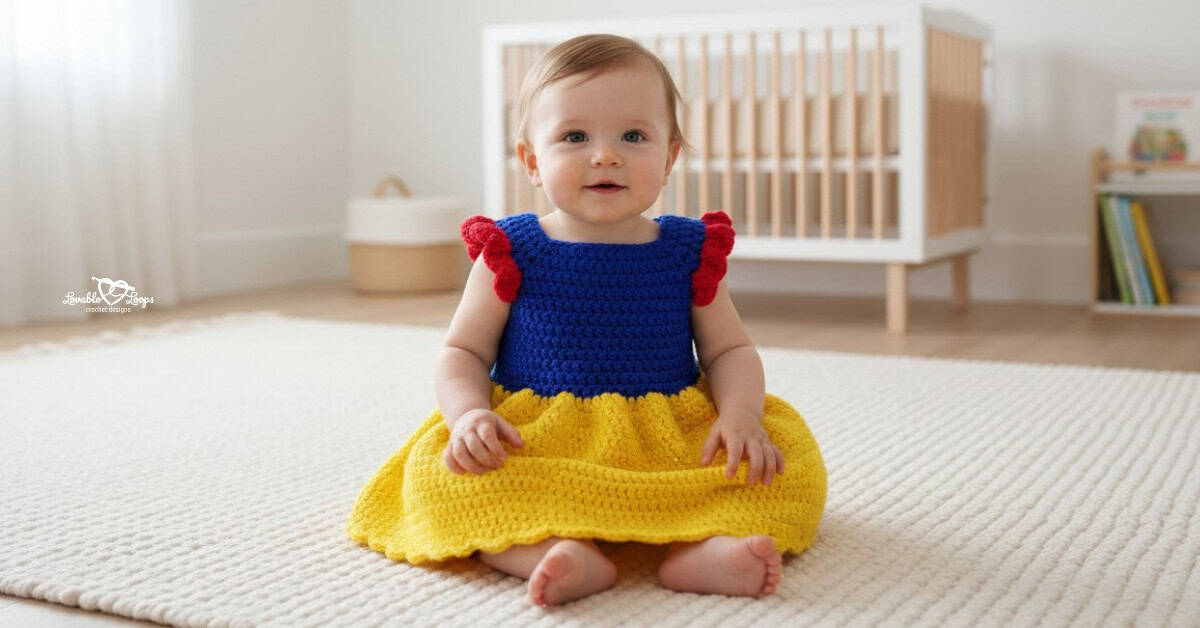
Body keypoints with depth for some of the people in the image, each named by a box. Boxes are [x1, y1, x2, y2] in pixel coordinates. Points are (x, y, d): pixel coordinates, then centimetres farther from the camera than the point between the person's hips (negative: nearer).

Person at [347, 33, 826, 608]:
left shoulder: (690, 251, 4)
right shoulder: (512, 253, 1)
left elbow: (729, 350, 8)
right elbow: (463, 353, 4)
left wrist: (740, 414, -13)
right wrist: (469, 414, -18)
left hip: (673, 445, 1)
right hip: (535, 444, -1)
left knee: (790, 454, -19)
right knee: (441, 469, -27)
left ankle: (701, 549, -39)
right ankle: (567, 557, -43)